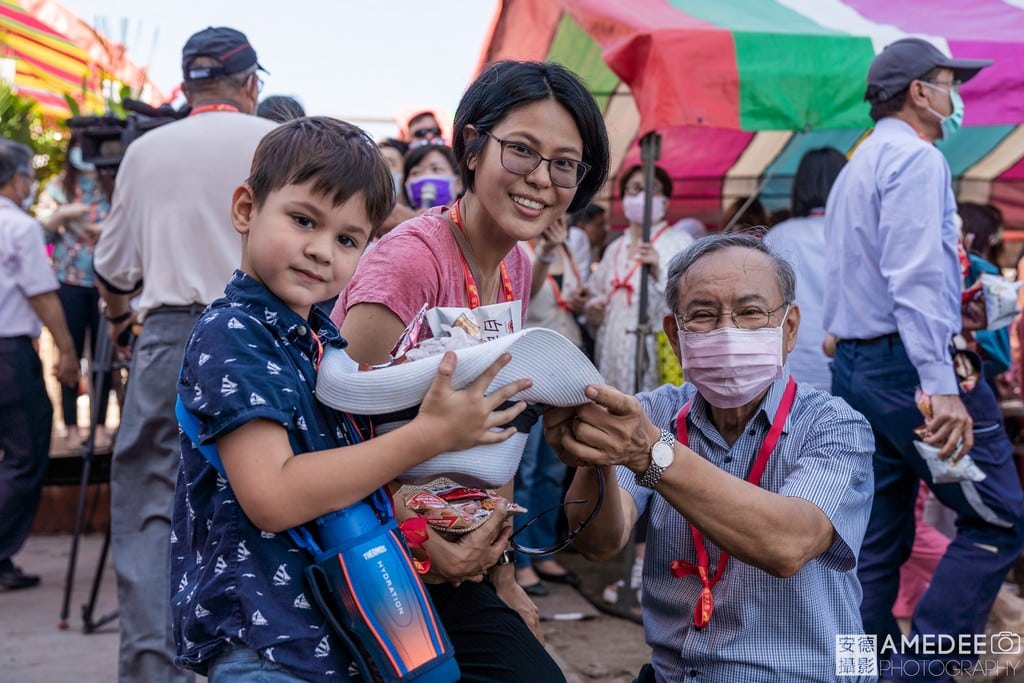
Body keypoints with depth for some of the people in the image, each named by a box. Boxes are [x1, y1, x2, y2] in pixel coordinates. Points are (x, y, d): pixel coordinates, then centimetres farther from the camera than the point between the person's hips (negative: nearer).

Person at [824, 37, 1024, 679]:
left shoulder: (857, 166, 22)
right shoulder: (916, 157, -9)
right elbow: (915, 278, -21)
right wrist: (941, 385, -27)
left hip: (853, 364, 10)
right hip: (907, 363, -10)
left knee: (879, 539, 12)